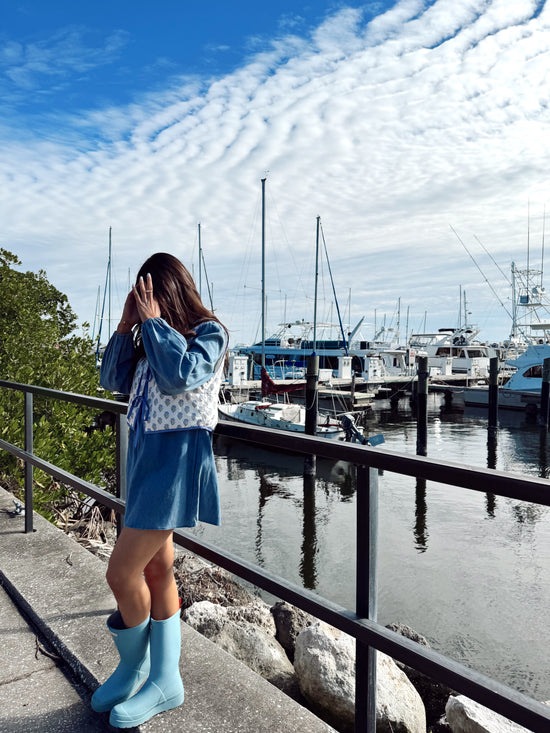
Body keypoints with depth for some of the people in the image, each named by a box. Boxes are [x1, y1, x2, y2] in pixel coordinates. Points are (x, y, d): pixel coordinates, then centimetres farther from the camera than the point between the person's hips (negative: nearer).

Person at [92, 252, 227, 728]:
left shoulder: (209, 332, -7)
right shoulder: (151, 336, 12)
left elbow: (180, 375, -23)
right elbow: (114, 380, 10)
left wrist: (154, 320, -13)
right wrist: (126, 326, 1)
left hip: (177, 458, -8)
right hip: (146, 454, 8)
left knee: (122, 572, -6)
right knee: (157, 570, 13)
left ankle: (133, 668, 23)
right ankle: (166, 684, 28)